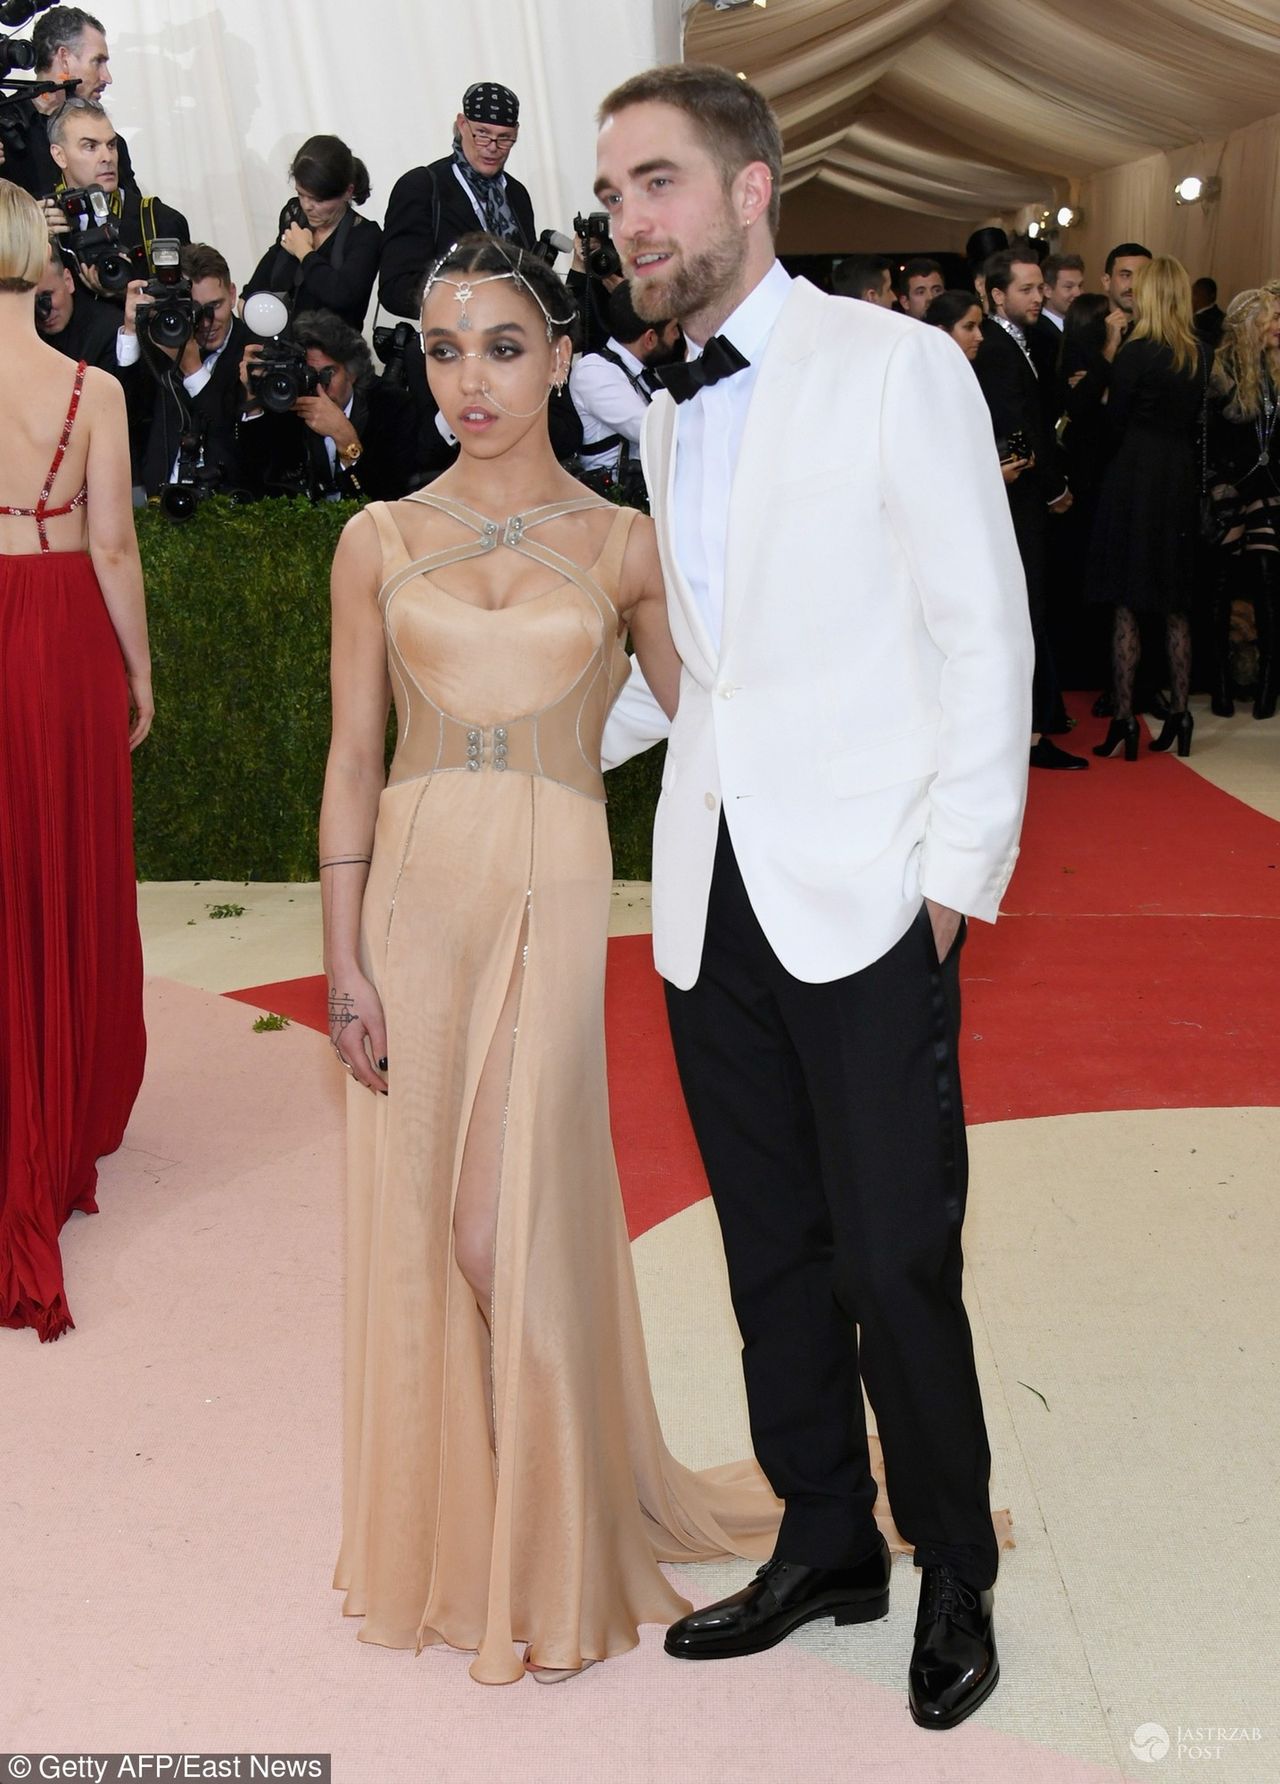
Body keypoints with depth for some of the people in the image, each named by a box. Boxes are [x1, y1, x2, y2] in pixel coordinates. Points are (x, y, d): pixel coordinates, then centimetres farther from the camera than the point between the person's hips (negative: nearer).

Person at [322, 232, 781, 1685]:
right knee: (418, 1224, 6)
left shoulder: (623, 545, 5)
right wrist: (345, 961, -2)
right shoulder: (381, 541, 7)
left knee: (510, 1232, -4)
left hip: (552, 899, -2)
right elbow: (353, 760, 5)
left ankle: (551, 1563, 17)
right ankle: (441, 1537, 27)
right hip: (412, 895, 2)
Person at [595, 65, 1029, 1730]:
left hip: (863, 902, -6)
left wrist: (956, 876, -11)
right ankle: (826, 1545, 30)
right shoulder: (668, 414, 16)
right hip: (712, 902, 6)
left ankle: (955, 1577, 20)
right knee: (772, 1252, 13)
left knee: (896, 1266, -2)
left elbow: (983, 636, -7)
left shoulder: (898, 366, -4)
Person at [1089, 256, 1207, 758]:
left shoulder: (1136, 352, -12)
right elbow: (1193, 419, 10)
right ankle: (1178, 715, 16)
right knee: (1176, 608, 12)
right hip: (1181, 479, 6)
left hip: (1134, 479, -6)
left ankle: (1123, 722, -1)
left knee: (1126, 608, -1)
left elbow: (1115, 423, -6)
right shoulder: (1198, 354, 5)